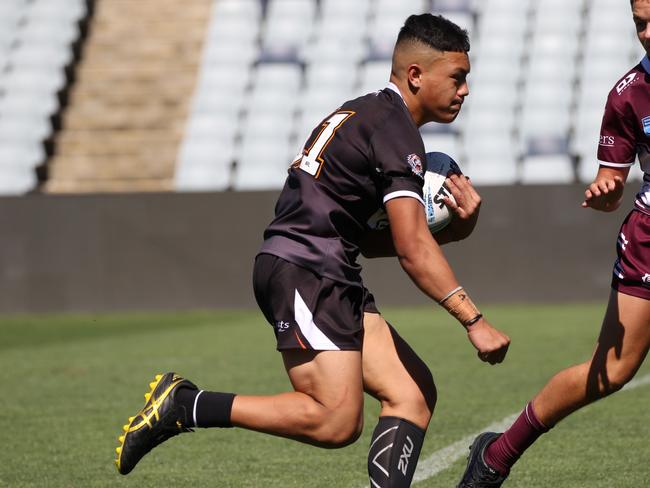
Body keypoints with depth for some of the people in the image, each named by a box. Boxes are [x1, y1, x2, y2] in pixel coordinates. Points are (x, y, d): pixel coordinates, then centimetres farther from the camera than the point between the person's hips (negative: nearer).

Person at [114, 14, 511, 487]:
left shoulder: (368, 115, 21)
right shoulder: (395, 131, -10)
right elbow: (413, 249, -17)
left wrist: (452, 229, 10)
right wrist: (473, 320, -18)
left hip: (334, 281, 10)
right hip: (304, 273, -10)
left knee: (414, 394, 0)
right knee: (337, 422, -18)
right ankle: (186, 405, -11)